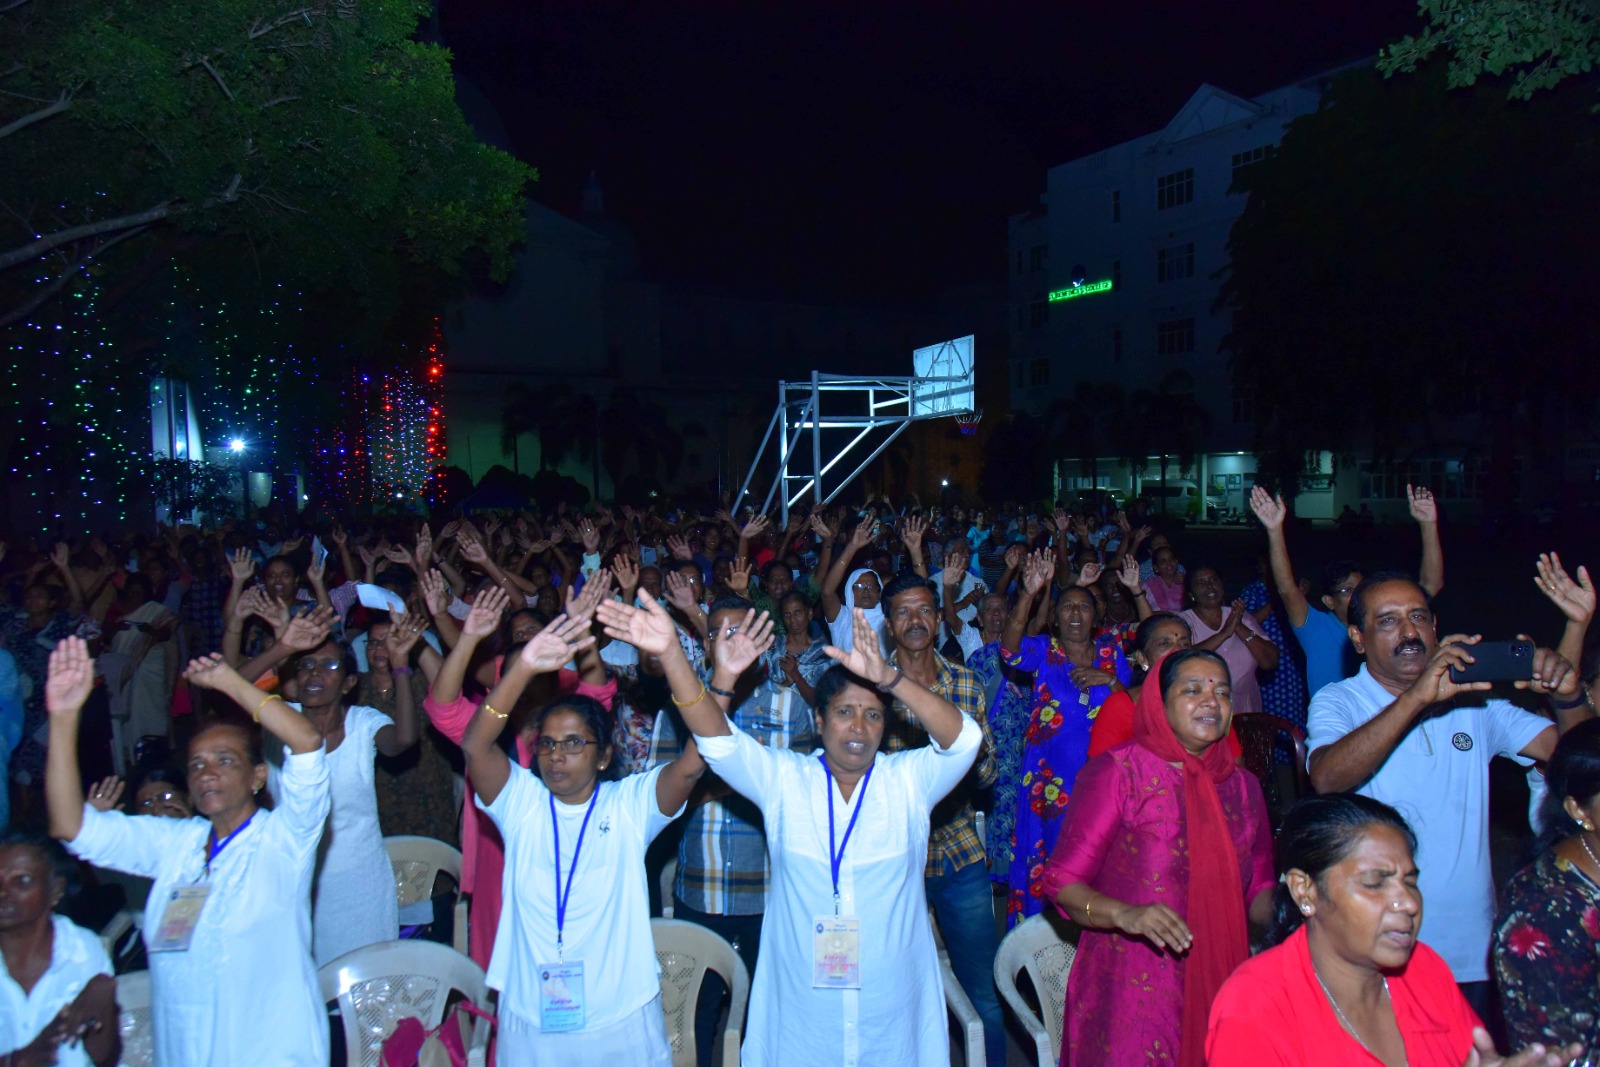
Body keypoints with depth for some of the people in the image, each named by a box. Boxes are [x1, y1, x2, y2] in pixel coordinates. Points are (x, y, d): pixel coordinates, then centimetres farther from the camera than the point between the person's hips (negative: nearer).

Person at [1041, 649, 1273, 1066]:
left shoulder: (1242, 786, 10)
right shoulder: (1116, 772, -7)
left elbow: (1257, 891, 17)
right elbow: (1061, 880, -11)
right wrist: (1123, 914, -27)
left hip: (1220, 992, 5)